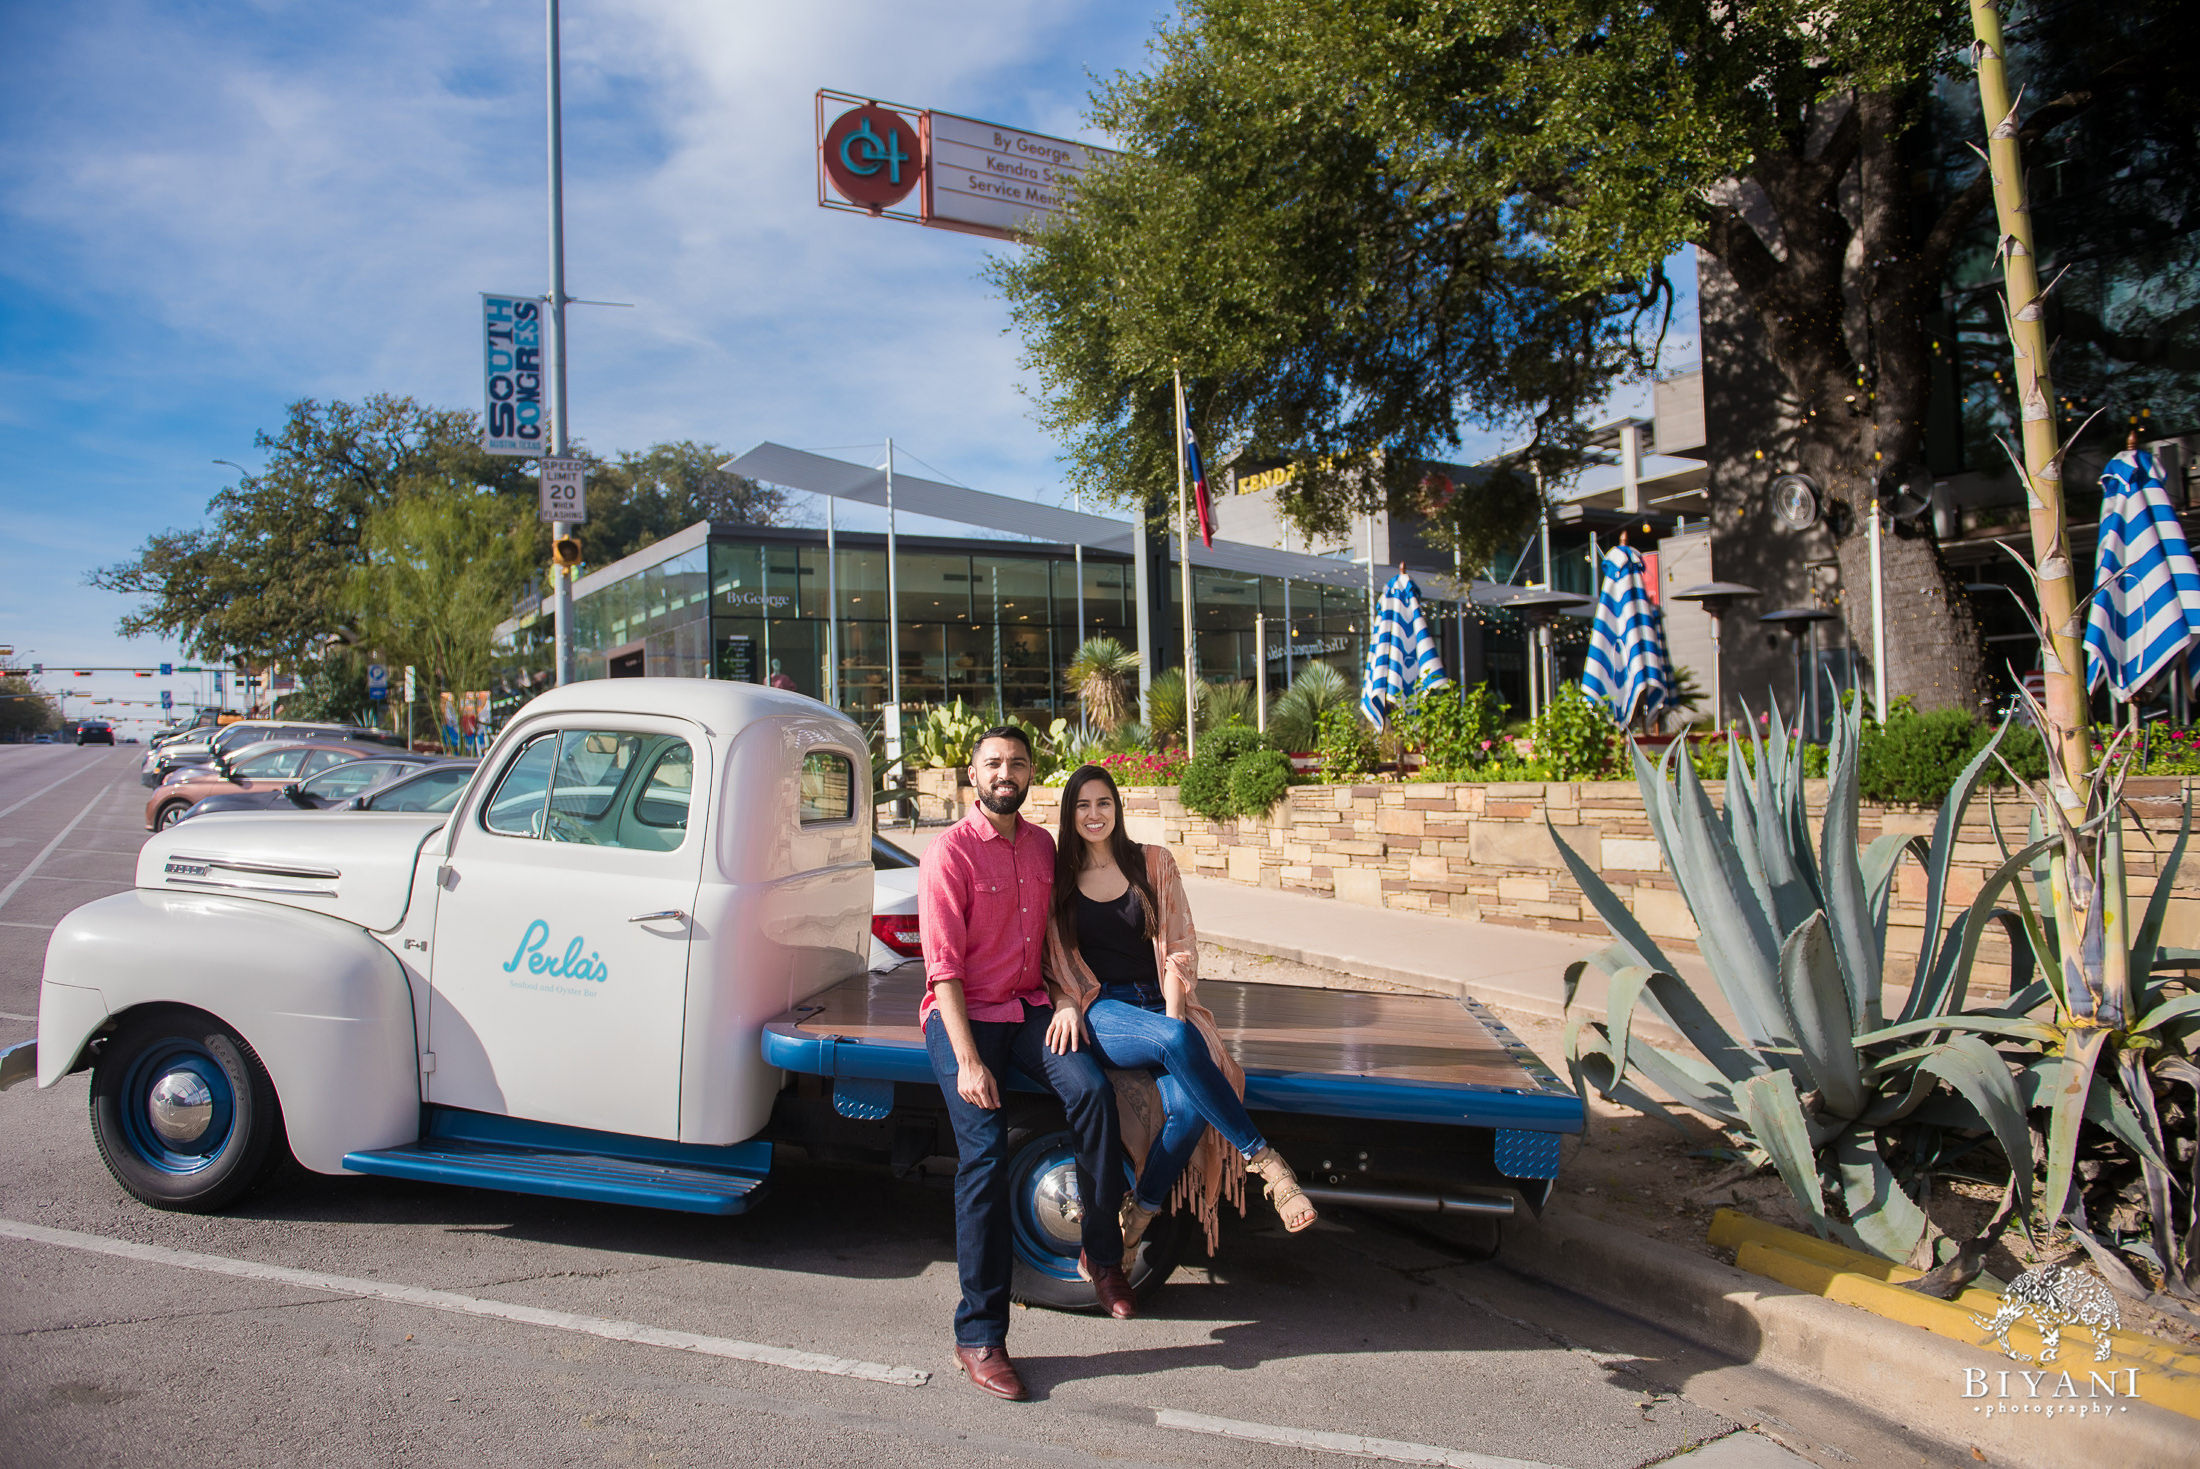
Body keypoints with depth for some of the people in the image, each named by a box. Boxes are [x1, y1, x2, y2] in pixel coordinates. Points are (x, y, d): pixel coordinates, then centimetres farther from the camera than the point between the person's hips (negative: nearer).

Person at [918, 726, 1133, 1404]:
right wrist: (967, 1060, -21)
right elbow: (943, 965, -14)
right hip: (961, 1015, -4)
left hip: (1029, 1009, 5)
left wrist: (1066, 999, -3)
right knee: (985, 1152, -20)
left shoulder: (1042, 845, 10)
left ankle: (1102, 1256, -6)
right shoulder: (950, 853, -9)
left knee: (1092, 1089, -23)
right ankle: (978, 1335, -9)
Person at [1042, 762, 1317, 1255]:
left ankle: (1140, 1214, -10)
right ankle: (1262, 1159, -27)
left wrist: (1174, 1012, -9)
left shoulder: (1154, 862, 9)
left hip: (1158, 1005, 2)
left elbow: (1178, 946, 6)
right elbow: (1052, 961, 10)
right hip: (1100, 1012, -1)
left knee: (1188, 1105, -30)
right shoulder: (1059, 877, 9)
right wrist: (1067, 1004, -9)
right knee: (1179, 1042, -36)